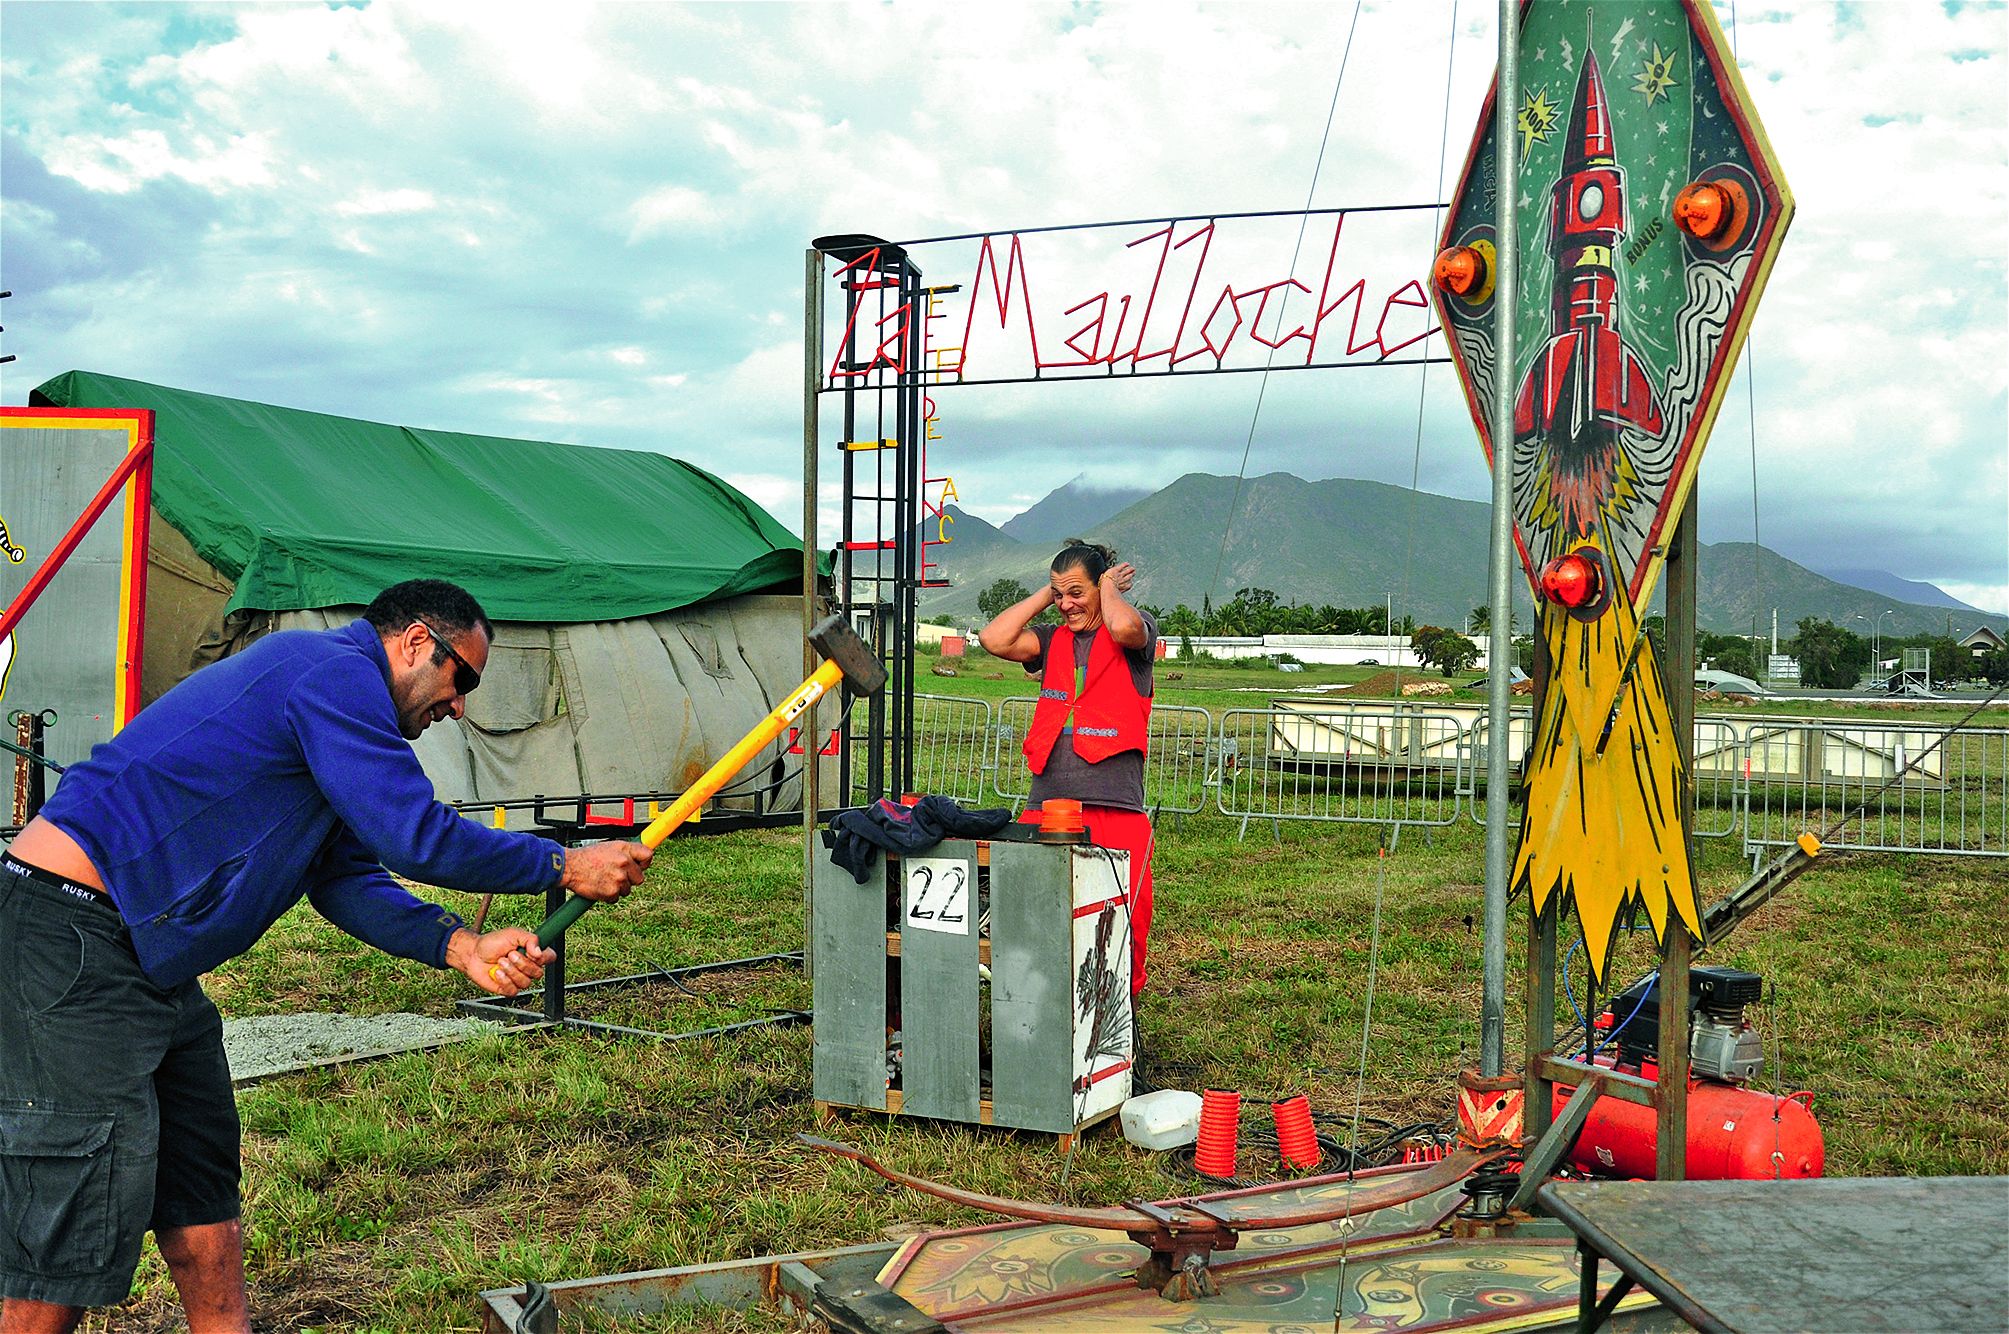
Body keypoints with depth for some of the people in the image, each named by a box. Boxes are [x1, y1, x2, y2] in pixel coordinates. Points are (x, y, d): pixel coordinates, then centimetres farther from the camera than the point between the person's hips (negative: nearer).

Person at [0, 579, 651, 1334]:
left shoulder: (330, 699, 19)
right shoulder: (338, 673, -14)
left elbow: (348, 882, 13)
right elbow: (415, 839, -19)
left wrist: (461, 948, -1)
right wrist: (566, 867, -8)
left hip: (150, 964, 11)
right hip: (73, 939, -11)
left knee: (204, 1227, 13)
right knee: (71, 1246, -8)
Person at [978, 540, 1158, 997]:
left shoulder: (1136, 633, 6)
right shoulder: (1052, 640, 18)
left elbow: (1124, 626, -19)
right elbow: (994, 639, 1)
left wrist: (1109, 586, 1)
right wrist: (1044, 595, 10)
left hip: (1116, 807, -4)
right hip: (1047, 803, 4)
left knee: (1120, 925, -3)